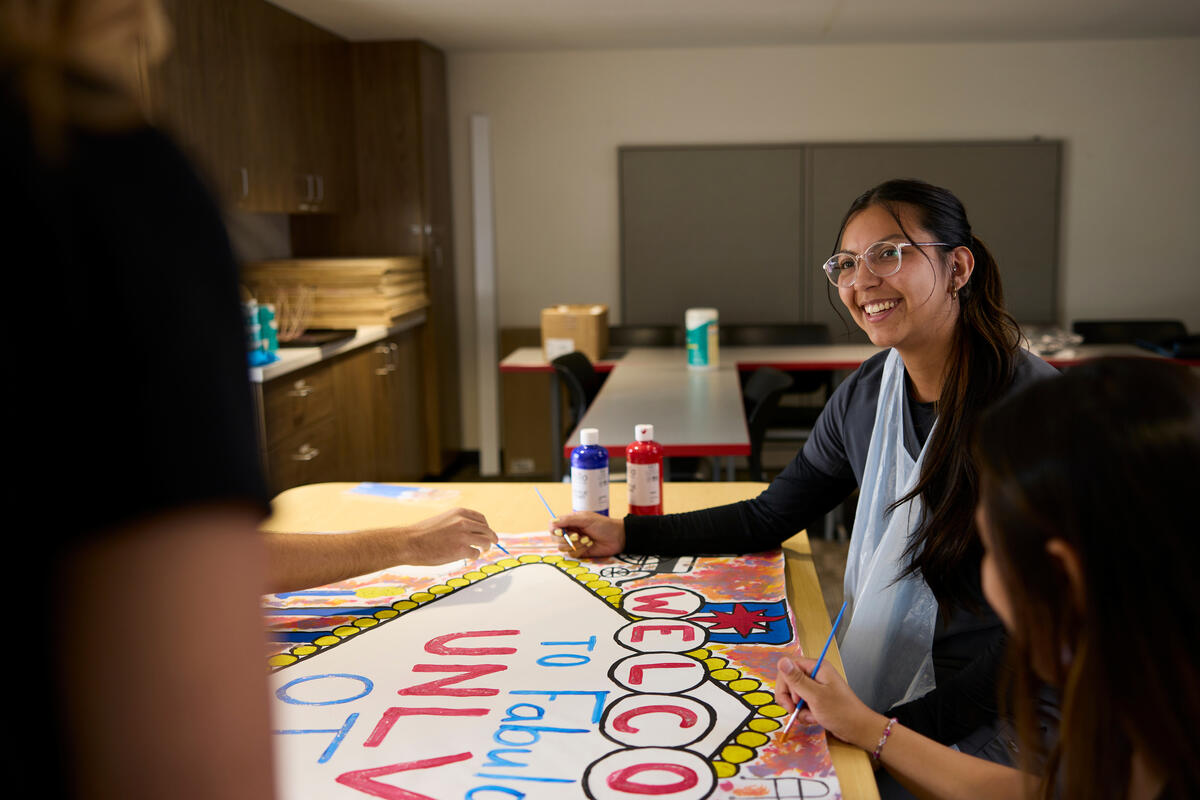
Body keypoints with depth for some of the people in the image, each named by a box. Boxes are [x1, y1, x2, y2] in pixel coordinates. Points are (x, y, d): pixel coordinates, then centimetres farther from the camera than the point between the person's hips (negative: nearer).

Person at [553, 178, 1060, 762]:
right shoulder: (865, 395, 2)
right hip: (878, 694, 6)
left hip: (986, 730, -6)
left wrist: (898, 728, -24)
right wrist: (627, 535, 9)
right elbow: (768, 518, 13)